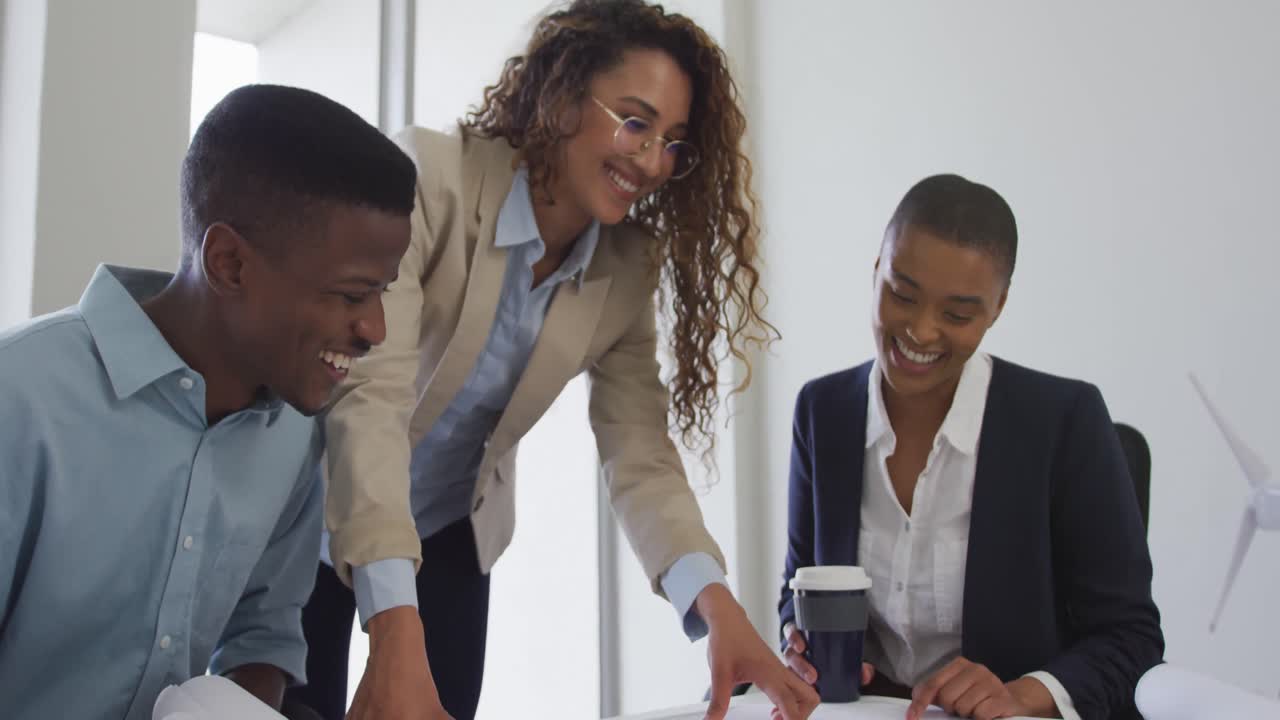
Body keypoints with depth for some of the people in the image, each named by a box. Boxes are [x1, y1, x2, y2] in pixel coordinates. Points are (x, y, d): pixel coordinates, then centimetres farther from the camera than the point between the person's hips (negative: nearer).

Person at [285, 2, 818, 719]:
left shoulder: (625, 270, -10)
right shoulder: (428, 181, -25)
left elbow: (639, 451, -13)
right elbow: (370, 394, -34)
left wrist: (716, 601, -29)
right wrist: (396, 631, -43)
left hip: (450, 536, 4)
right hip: (321, 519, -3)